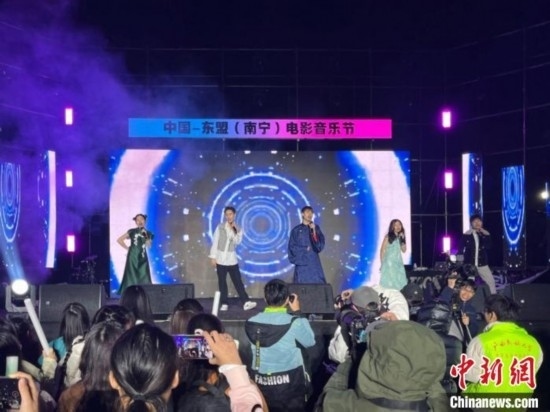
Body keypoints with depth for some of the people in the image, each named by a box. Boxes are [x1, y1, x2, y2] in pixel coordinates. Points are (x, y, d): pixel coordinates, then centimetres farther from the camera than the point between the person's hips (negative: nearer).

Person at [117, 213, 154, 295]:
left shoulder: (148, 233, 9)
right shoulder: (132, 232, 2)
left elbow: (148, 245, -5)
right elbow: (119, 240, 2)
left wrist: (145, 236, -13)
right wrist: (127, 248, 1)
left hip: (142, 257, 2)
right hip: (133, 256, -2)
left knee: (143, 277, -2)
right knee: (132, 276, -4)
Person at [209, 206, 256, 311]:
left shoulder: (238, 229, 5)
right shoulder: (220, 227, 1)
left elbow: (237, 241, -9)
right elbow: (215, 242, 0)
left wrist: (233, 230, -18)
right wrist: (213, 256, -4)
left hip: (232, 259, 1)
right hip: (220, 258, -1)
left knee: (238, 281, -2)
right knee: (222, 282, 4)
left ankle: (245, 303, -5)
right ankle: (224, 304, 10)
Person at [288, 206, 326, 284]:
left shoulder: (316, 228, 12)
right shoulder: (296, 230, 6)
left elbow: (320, 244, -1)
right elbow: (292, 247, 2)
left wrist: (314, 231, -10)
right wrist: (305, 249, -5)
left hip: (314, 263, 2)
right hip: (301, 263, -1)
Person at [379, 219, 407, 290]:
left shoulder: (401, 237, 12)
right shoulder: (388, 237, -4)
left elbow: (404, 250, 8)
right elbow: (382, 250, -4)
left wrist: (403, 239, -2)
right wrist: (382, 263, -7)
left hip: (398, 262, 6)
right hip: (389, 262, -6)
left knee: (400, 283, 2)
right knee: (389, 282, -10)